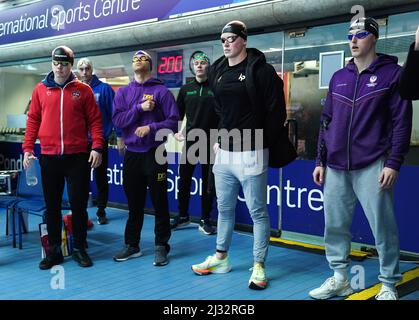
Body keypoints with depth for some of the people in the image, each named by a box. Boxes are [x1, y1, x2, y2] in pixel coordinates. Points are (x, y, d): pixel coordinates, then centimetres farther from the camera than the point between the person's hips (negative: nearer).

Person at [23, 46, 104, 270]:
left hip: (77, 157, -2)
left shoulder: (83, 90, 3)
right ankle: (54, 250, 20)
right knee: (52, 205, 9)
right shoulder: (41, 89, 8)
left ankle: (79, 248, 17)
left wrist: (97, 147, -8)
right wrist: (27, 148, 1)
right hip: (49, 157, 2)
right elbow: (33, 120, 9)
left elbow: (94, 120, 2)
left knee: (79, 204, 3)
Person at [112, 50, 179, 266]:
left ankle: (161, 246, 12)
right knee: (134, 203, 12)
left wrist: (151, 127, -19)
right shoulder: (123, 92, 10)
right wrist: (140, 108, -12)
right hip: (131, 154, 4)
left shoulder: (161, 91, 0)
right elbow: (117, 120, -2)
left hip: (154, 154, -3)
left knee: (159, 202, 1)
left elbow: (173, 121, -6)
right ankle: (132, 245, 24)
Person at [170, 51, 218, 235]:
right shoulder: (186, 89, 9)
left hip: (210, 143, -3)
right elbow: (178, 114, 15)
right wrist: (176, 131, 0)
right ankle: (183, 216, 23)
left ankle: (205, 220, 15)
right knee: (184, 181, 7)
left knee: (208, 184, 4)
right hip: (189, 142, 3)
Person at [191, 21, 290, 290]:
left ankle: (259, 266, 10)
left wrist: (264, 142, -5)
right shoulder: (217, 71, 12)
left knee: (258, 212, 1)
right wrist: (216, 140, 14)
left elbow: (276, 110, -8)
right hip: (223, 152, 7)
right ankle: (221, 258, 30)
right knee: (225, 208, 16)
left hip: (251, 154, -6)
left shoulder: (261, 70, -8)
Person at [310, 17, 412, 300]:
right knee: (335, 226, 9)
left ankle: (389, 286, 13)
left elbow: (402, 121, -5)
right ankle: (340, 279, 23)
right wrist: (321, 161, 13)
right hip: (336, 168, 5)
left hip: (372, 166, -5)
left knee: (382, 227, -2)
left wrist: (394, 163, -12)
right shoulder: (338, 78, 15)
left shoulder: (392, 73, 0)